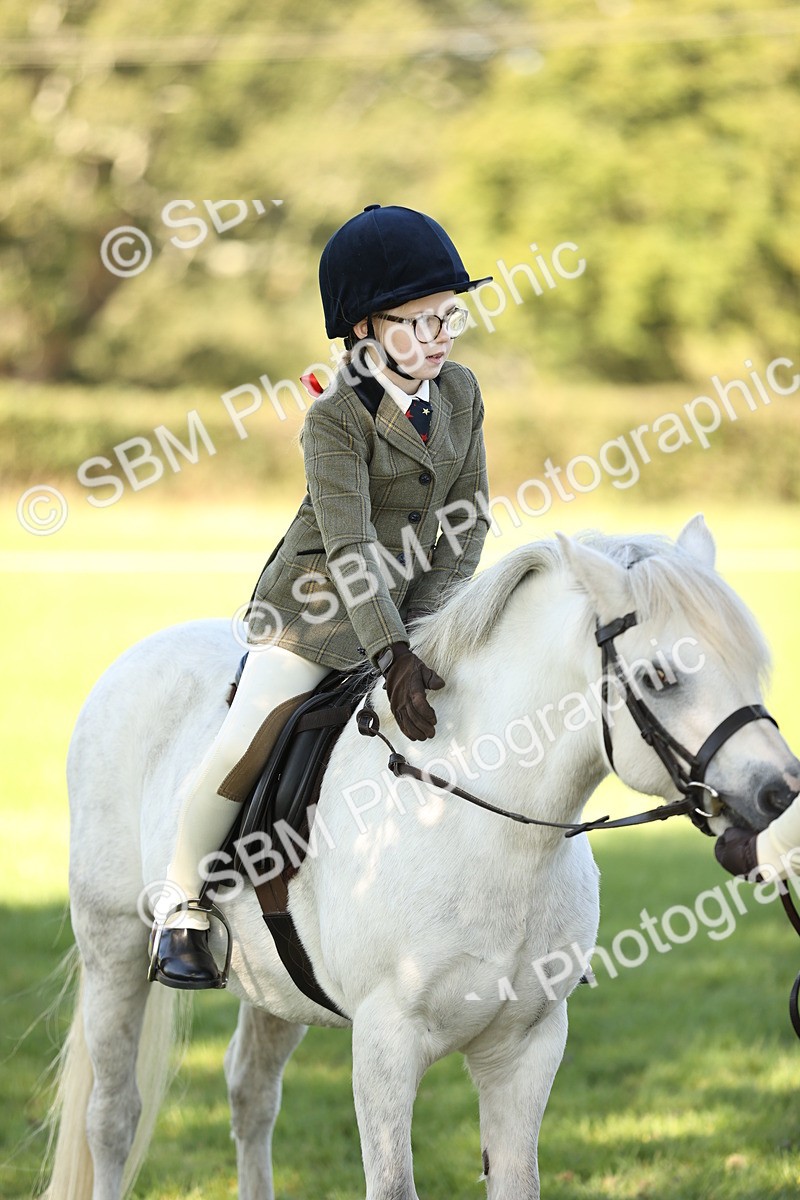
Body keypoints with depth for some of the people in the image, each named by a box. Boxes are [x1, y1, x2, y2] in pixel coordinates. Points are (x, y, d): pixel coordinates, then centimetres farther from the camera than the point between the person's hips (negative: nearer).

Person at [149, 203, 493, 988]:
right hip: (318, 607, -6)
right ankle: (181, 906, 7)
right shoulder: (336, 419, -19)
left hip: (417, 606, 6)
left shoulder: (460, 393, -1)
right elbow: (349, 545, -27)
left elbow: (468, 520, 2)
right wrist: (393, 656, -35)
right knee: (240, 750, -16)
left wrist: (424, 621, -11)